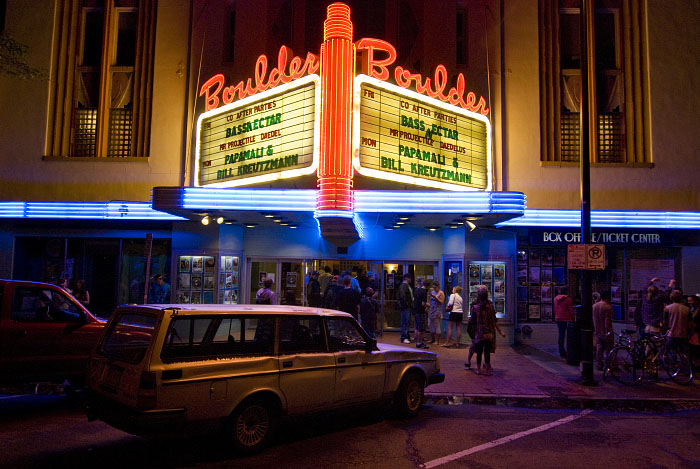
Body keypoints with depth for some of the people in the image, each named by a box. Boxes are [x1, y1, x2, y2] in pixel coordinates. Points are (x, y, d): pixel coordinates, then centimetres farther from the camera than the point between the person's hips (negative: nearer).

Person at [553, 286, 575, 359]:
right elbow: (571, 310, -10)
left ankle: (562, 353, 13)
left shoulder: (556, 298, 8)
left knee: (561, 336, 11)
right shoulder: (568, 299, -11)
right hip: (566, 319, -6)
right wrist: (573, 319, -2)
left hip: (558, 319, 6)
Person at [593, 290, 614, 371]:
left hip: (597, 332, 6)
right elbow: (607, 321, -19)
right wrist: (609, 332, -16)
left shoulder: (594, 306, 7)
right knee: (608, 350, 3)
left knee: (599, 349, 11)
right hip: (605, 333, -6)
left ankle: (599, 365, 13)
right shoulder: (608, 307, -15)